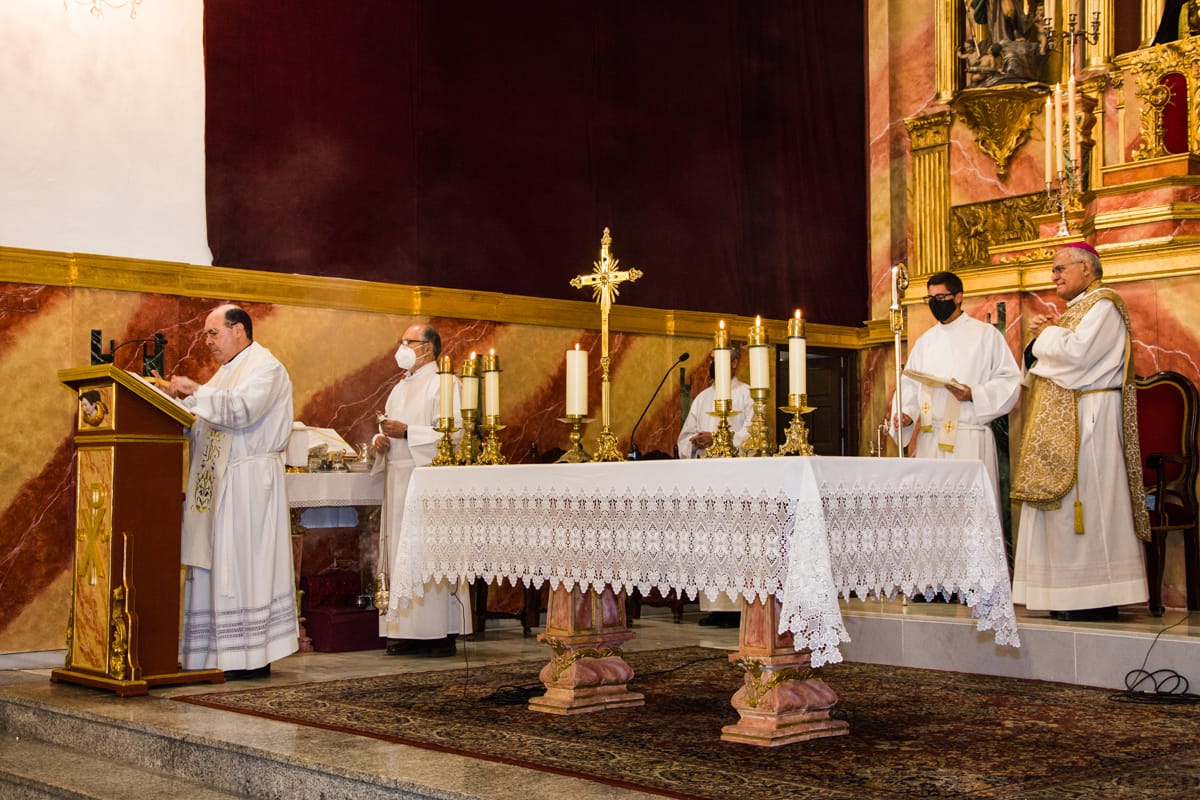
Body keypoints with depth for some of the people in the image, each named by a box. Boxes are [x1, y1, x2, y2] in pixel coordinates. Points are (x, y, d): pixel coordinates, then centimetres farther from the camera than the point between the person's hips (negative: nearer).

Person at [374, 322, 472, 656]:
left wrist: (406, 432, -18)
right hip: (399, 481, 8)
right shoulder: (400, 388, 21)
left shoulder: (442, 384, -5)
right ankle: (409, 631, 8)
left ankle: (442, 633, -5)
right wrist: (380, 438, 4)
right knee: (400, 552, 5)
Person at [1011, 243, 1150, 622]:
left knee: (1085, 503, -10)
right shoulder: (1076, 309, 23)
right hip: (1063, 424, 10)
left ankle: (1097, 599, -8)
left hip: (1087, 420, -10)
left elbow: (1076, 352, -20)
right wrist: (1044, 338, 5)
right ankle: (1069, 599, 6)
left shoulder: (1103, 306, -7)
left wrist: (1047, 334, -3)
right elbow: (1048, 361, 23)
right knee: (1063, 505, 5)